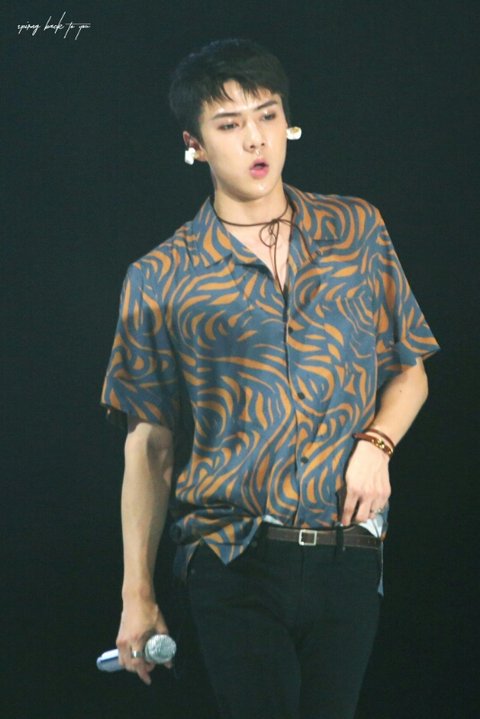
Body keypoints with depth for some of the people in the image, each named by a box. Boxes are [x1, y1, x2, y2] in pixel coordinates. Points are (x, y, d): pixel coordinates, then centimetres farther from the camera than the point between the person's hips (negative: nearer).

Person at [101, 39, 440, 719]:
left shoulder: (357, 229, 8)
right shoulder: (161, 280, 2)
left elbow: (409, 371, 15)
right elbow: (149, 442, 5)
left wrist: (376, 444, -6)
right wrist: (138, 593, 4)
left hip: (348, 554, 2)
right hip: (234, 561, -2)